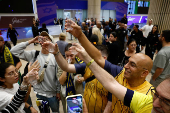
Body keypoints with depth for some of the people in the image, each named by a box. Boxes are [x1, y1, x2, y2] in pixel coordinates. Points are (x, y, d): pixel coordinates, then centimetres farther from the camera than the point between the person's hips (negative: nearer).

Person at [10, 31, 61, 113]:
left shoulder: (54, 57, -13)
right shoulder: (33, 54, -6)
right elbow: (14, 51, -11)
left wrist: (58, 91, -3)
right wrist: (30, 41, -15)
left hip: (53, 94, -1)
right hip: (39, 93, 2)